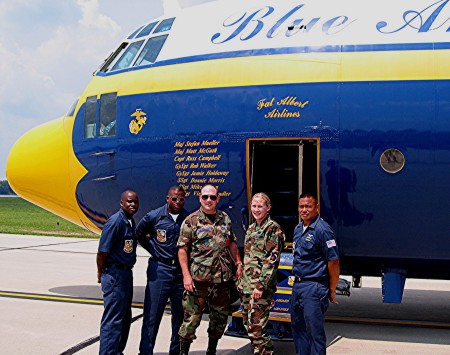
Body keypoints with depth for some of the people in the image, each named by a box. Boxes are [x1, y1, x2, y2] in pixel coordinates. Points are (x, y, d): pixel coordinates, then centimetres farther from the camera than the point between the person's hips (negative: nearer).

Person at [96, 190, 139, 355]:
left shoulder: (131, 222, 11)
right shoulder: (115, 221, -18)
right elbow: (103, 251, -18)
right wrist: (100, 273, -6)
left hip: (126, 273, 10)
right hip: (114, 275, -10)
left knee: (125, 318, 18)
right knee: (113, 319, -5)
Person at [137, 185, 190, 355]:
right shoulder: (154, 216, -3)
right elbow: (139, 233, 13)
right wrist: (153, 250, 6)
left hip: (181, 270, 2)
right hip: (159, 269, -2)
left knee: (180, 314, 12)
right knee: (152, 314, -1)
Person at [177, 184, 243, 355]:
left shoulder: (225, 219, 10)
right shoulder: (191, 221, -4)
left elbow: (232, 243, 21)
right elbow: (182, 249, -7)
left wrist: (238, 263, 12)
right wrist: (186, 275, -13)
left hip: (222, 278, 5)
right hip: (199, 278, -5)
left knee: (220, 316, 13)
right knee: (192, 317, -4)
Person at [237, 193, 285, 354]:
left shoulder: (273, 229, -8)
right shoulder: (251, 228, 16)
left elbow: (272, 259, -15)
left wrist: (261, 285, -19)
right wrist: (241, 280, 17)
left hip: (261, 287, -8)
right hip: (246, 285, 8)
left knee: (256, 328, -11)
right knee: (249, 326, 12)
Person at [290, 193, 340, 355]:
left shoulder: (322, 230, -14)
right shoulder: (298, 228, 12)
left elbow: (333, 261, -15)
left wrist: (332, 290, -12)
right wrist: (297, 281, 16)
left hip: (314, 287, -9)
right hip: (298, 285, 9)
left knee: (314, 330, -3)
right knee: (297, 326, 16)